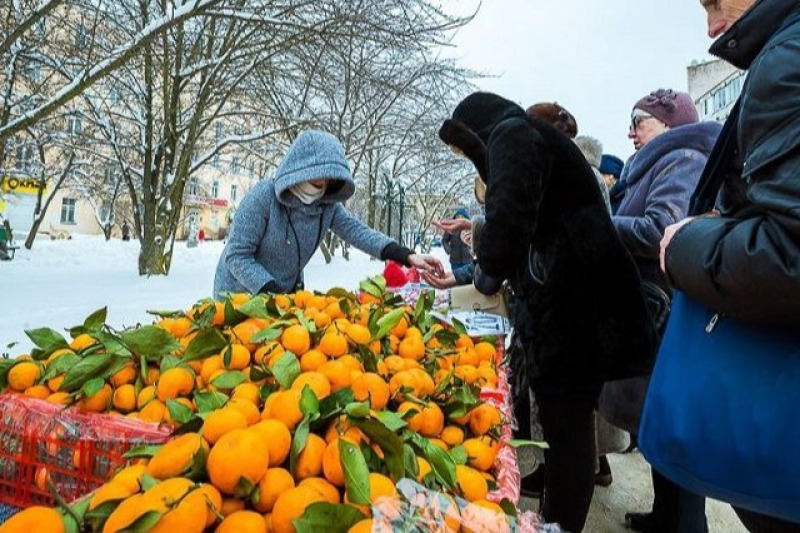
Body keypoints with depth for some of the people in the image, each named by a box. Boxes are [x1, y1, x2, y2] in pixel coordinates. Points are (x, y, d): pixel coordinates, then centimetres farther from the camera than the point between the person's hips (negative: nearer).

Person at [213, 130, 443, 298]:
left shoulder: (328, 203, -8)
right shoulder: (262, 197, -23)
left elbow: (357, 231, -17)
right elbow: (236, 255, -21)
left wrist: (407, 256, -29)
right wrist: (273, 294, -28)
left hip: (288, 292, 5)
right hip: (242, 295, -5)